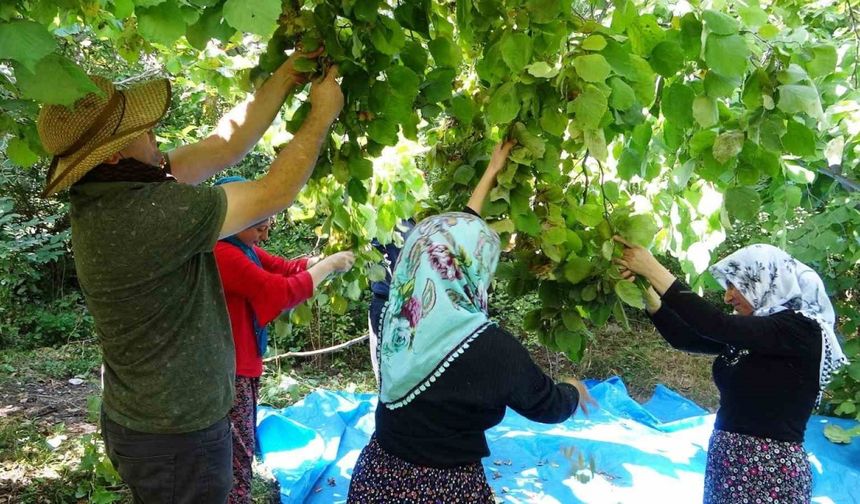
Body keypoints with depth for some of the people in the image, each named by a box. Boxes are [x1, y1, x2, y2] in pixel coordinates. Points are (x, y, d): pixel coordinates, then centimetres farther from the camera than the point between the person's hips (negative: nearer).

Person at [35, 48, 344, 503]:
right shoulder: (141, 216, -31)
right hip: (174, 438, -9)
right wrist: (323, 113, -11)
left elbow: (224, 145, 0)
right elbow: (275, 194, -23)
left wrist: (286, 77, 0)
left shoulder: (113, 191, -3)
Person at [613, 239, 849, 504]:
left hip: (769, 470, -7)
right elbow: (685, 338, 8)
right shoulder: (746, 333, 10)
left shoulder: (801, 329, -14)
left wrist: (654, 269, -23)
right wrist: (646, 290, -4)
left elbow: (718, 326, -25)